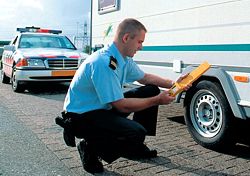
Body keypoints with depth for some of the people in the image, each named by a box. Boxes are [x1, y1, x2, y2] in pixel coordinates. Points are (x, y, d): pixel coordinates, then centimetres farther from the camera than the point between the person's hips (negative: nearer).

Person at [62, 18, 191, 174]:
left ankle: (137, 146, 18)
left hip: (104, 107, 10)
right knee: (137, 133, -29)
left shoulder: (125, 59, 1)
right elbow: (121, 106, -26)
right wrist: (157, 100, -18)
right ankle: (90, 148, -3)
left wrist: (172, 83, 3)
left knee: (151, 90, 6)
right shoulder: (104, 62, -29)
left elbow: (144, 78, 17)